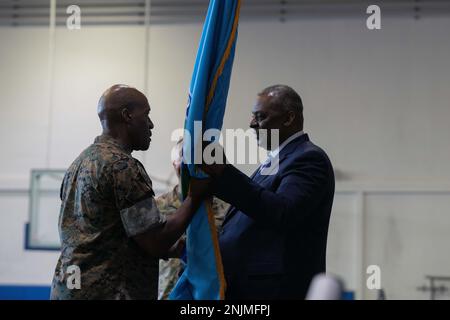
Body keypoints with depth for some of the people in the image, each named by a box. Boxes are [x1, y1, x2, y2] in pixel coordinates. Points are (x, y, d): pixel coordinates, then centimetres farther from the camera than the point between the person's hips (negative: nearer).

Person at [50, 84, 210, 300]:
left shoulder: (80, 163, 14)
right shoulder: (123, 166, -13)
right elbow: (155, 242, -14)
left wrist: (169, 250, 21)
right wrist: (195, 197, -4)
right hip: (107, 292, -9)